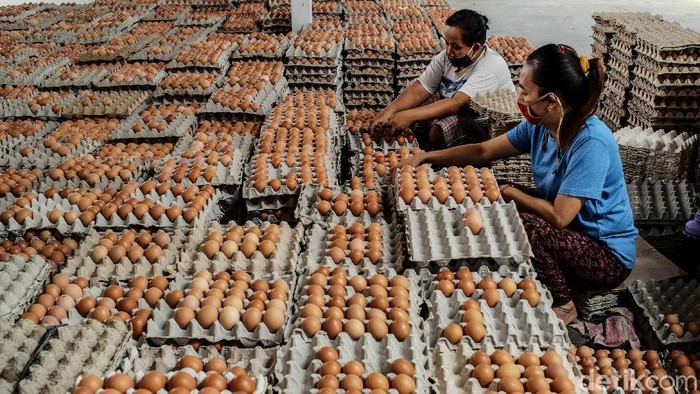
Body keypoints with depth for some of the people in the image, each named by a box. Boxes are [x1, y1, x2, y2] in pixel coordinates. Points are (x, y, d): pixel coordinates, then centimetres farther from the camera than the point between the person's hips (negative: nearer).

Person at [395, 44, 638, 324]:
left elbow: (558, 216, -30)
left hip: (608, 258, -7)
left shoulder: (591, 143, -30)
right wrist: (425, 157, -1)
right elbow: (484, 151, 4)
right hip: (573, 237, 7)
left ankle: (561, 307, -4)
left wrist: (512, 193, -14)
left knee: (522, 225, -28)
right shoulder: (539, 125, -6)